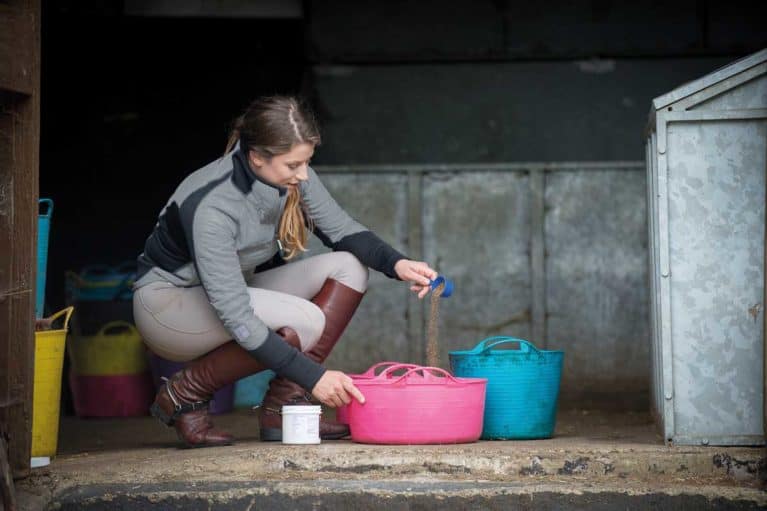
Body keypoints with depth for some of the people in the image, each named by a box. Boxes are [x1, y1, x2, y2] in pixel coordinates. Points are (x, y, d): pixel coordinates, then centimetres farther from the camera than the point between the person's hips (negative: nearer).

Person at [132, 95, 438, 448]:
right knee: (302, 322, -30)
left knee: (349, 268, -8)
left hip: (234, 290, 8)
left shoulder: (292, 177, -13)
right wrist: (312, 376, -33)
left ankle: (283, 406, -10)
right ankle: (183, 396, -11)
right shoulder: (211, 205, -33)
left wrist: (396, 263, -19)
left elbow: (341, 229, 1)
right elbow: (235, 317, -33)